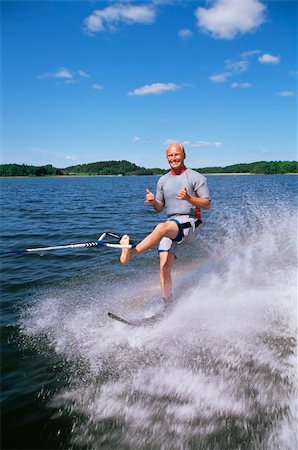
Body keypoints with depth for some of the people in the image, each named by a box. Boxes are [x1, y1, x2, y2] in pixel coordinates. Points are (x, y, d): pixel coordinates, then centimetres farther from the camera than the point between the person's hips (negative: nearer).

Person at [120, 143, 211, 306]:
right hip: (170, 227, 5)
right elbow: (159, 208, 19)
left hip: (189, 223, -5)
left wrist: (189, 198, -19)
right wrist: (153, 201, -4)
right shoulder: (163, 180, 17)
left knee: (162, 227, -37)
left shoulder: (196, 177, 2)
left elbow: (207, 204, -2)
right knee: (165, 268, -9)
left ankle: (131, 253, -49)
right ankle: (167, 306, -4)